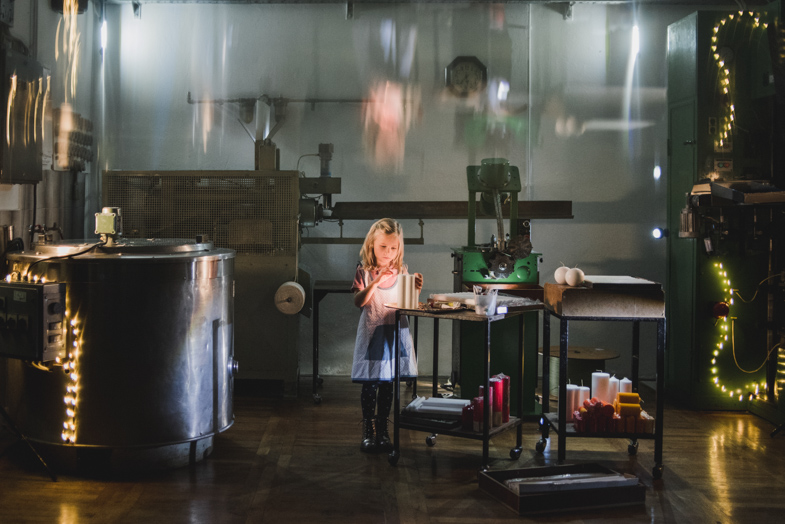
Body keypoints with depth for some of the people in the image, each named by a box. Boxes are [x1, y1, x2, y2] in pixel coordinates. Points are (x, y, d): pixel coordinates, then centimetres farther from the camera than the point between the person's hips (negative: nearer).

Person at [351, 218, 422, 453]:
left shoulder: (401, 272, 4)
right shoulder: (364, 272, -4)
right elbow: (359, 301, -17)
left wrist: (416, 290, -15)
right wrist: (377, 280, -26)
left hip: (395, 333, 3)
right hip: (372, 333, -3)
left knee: (387, 384, 9)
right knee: (369, 384, -1)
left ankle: (382, 430, 20)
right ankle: (368, 431, 11)